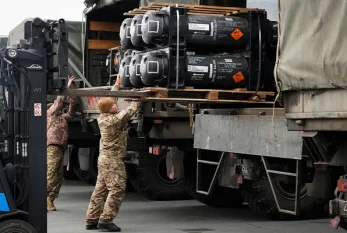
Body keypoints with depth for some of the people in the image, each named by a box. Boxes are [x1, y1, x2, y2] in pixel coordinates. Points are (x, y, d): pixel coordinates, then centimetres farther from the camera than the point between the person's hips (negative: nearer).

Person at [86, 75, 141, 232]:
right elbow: (131, 110, -11)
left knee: (100, 190, 10)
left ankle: (92, 220, 12)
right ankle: (106, 220, -8)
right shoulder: (116, 119, -19)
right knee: (117, 190, -6)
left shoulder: (102, 117, 4)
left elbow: (110, 99, 17)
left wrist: (117, 84, 26)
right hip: (113, 160, -9)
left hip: (105, 158, 9)